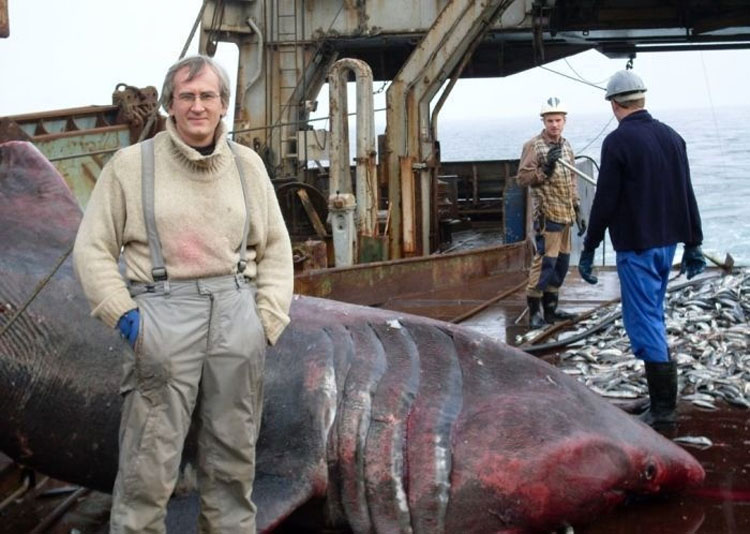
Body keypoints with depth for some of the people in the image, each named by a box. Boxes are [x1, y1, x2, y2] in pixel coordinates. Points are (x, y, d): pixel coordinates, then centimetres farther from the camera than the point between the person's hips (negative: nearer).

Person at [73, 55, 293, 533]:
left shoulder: (247, 165, 11)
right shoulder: (131, 165, 2)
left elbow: (275, 248, 14)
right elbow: (93, 248, 3)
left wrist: (268, 320, 5)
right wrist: (123, 314, -7)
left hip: (236, 310, 3)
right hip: (163, 313, -3)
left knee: (233, 457, 11)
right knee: (149, 462, -4)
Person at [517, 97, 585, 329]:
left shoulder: (566, 146, 15)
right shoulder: (533, 146, -8)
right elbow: (522, 177, -14)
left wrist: (577, 209, 21)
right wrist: (545, 168, -25)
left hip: (565, 214, 8)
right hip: (547, 214, -8)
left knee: (561, 261, 11)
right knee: (545, 261, -11)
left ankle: (550, 308, 21)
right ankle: (534, 310, -5)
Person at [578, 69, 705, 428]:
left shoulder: (617, 142, -14)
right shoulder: (672, 137, 7)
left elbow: (605, 201, -15)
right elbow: (687, 194, 11)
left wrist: (589, 250, -6)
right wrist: (693, 243, 17)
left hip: (636, 246, -7)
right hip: (667, 242, 7)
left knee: (643, 319, -3)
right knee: (653, 314, 18)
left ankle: (663, 406, -5)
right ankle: (662, 396, 24)